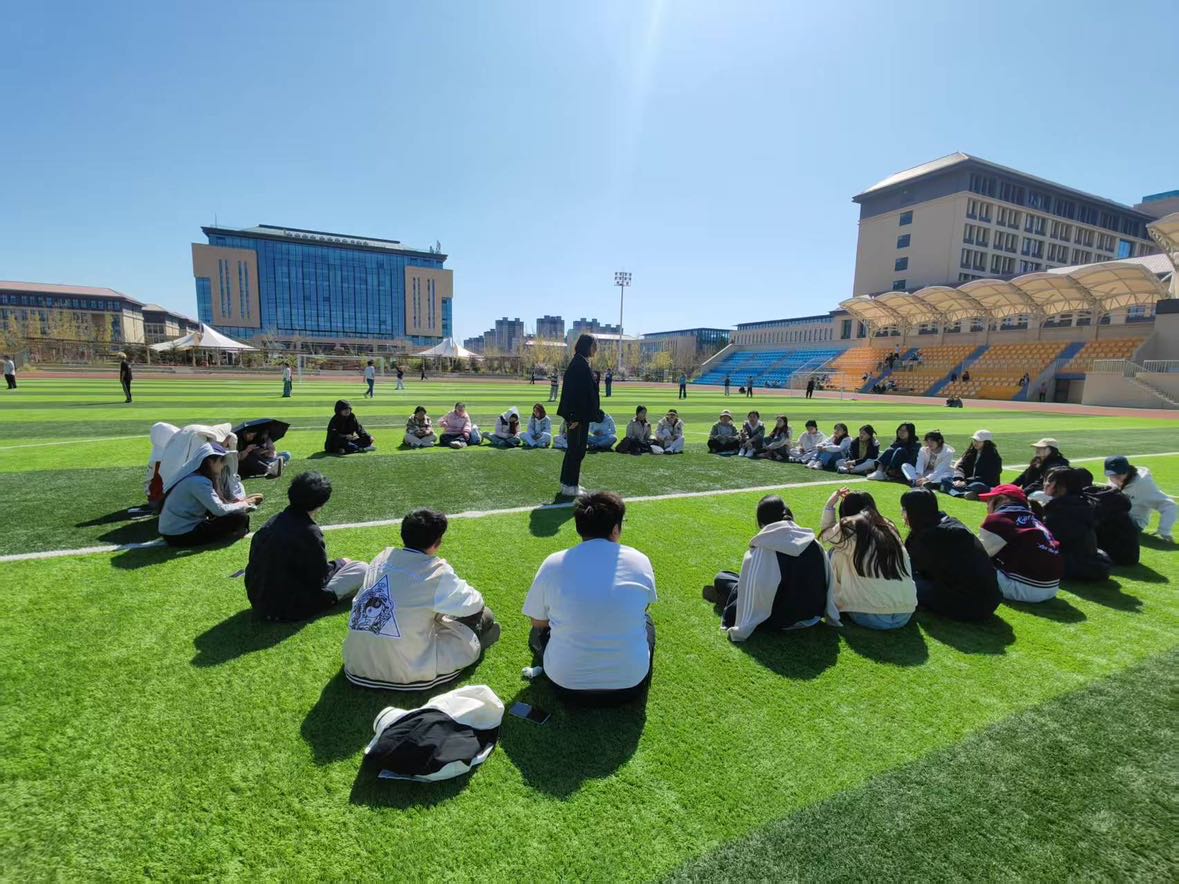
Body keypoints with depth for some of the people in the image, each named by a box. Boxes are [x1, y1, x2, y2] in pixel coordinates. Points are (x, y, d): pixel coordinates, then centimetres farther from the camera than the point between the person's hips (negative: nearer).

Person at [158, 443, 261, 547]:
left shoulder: (192, 476, 8)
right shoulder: (198, 482, -21)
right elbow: (219, 510, -26)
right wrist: (242, 505, -10)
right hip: (181, 535, -10)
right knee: (239, 517, -16)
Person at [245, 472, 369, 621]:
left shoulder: (271, 524, 0)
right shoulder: (309, 532, -22)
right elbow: (320, 578, -14)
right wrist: (340, 563, 6)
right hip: (291, 608, -8)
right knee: (362, 569, -5)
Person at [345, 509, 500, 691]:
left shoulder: (382, 558, 4)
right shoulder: (437, 571, -11)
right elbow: (475, 603, 4)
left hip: (357, 666, 7)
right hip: (407, 672, -6)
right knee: (484, 615, 8)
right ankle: (476, 639, 33)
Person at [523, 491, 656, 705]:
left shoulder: (553, 564, -11)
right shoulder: (640, 561, -9)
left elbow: (537, 621, 3)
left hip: (566, 684, 0)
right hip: (630, 684, 1)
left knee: (539, 632, 29)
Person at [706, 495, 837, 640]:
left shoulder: (760, 551, -21)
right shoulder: (813, 543, -8)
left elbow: (751, 588, -22)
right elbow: (828, 583, 0)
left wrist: (740, 629, -15)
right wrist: (831, 616, 12)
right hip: (811, 614, 5)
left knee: (721, 579, 8)